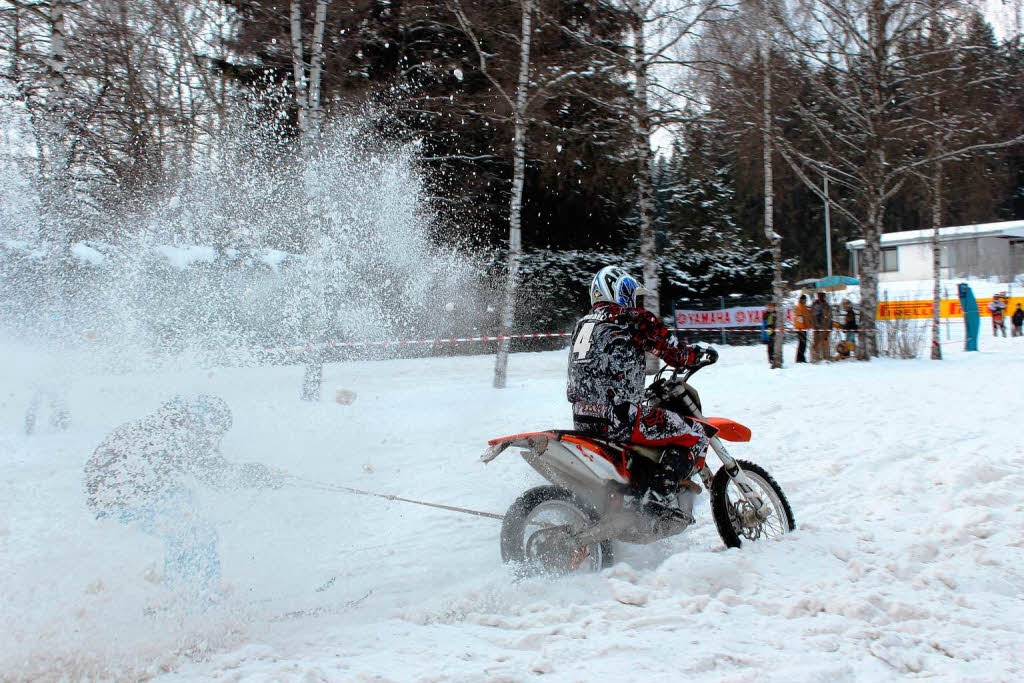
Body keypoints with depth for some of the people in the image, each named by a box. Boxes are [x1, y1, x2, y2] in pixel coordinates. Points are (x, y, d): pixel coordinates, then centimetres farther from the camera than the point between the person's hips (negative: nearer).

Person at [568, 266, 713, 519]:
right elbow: (676, 354, -3)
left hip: (581, 419, 8)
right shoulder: (635, 319, -2)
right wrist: (703, 353, 17)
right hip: (617, 415, -8)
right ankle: (660, 494, -17)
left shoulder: (582, 325, 21)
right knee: (695, 434, -2)